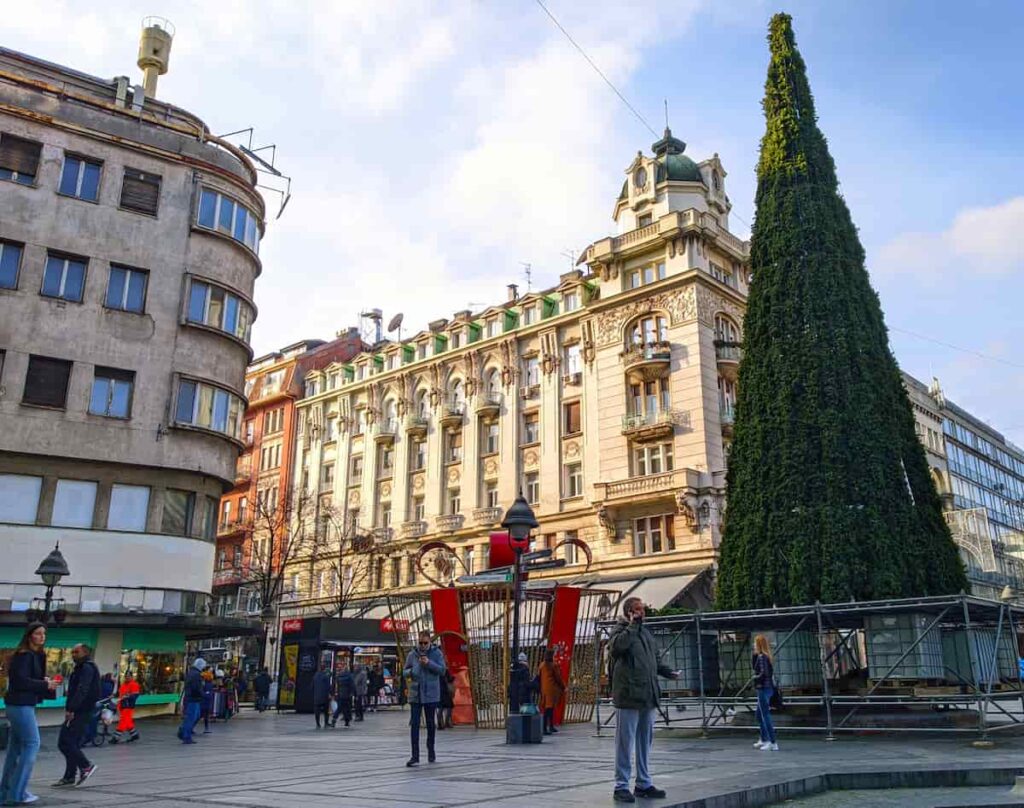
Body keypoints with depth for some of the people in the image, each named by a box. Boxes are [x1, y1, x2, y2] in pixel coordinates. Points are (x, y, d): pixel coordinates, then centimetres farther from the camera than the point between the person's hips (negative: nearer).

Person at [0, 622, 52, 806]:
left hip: (23, 705, 10)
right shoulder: (25, 655, -13)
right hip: (21, 705, -10)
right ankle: (18, 791, -4)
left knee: (16, 746, 13)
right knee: (32, 743, -7)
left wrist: (46, 682, 0)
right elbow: (21, 680, -20)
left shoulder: (37, 655, 15)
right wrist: (44, 684, -13)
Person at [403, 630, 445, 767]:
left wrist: (429, 663, -20)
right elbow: (404, 671, 9)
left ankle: (431, 751, 27)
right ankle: (415, 756, -5)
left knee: (430, 723, 11)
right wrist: (411, 672, -14)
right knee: (414, 724, -6)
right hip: (415, 694, 1)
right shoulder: (412, 654, 4)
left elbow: (442, 669, -7)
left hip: (431, 694, -1)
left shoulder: (436, 653, -1)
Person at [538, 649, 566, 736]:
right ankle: (545, 728, -11)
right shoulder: (554, 666, -11)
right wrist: (563, 687, 8)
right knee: (550, 708, -5)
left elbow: (540, 677, 10)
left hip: (544, 689, 6)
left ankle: (551, 726, 27)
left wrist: (540, 689, 18)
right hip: (552, 688, -6)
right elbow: (558, 678, -5)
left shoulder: (542, 665, 5)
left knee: (548, 709, 17)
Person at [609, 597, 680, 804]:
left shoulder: (646, 633, 19)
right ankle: (621, 786, 5)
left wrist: (668, 672, 12)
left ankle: (644, 784, 24)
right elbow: (618, 644, -28)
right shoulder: (620, 630, -4)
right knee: (625, 743, -2)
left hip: (648, 697, 8)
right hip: (628, 696, -8)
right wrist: (633, 625, -16)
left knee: (645, 742, 14)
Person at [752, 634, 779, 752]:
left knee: (766, 716, -5)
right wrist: (754, 655, 9)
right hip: (768, 688, 10)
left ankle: (773, 743, -3)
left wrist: (755, 678, -10)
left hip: (763, 689, -10)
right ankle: (764, 740, 32)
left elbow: (763, 673, -24)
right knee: (759, 715, 21)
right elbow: (755, 668, 18)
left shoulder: (761, 657, -17)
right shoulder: (766, 656, 11)